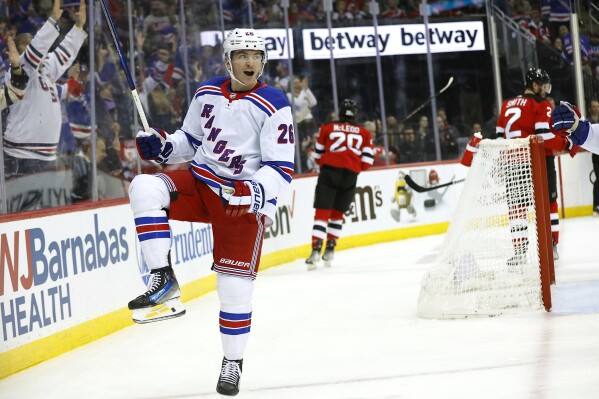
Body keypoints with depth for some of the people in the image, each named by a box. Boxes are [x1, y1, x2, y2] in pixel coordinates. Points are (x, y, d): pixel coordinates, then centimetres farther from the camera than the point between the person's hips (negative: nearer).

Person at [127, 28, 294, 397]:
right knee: (145, 188, -25)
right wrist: (161, 146, -2)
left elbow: (281, 168, -11)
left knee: (235, 284, -6)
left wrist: (255, 192, -29)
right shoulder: (208, 93, 7)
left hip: (244, 198, -4)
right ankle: (164, 284, -24)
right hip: (198, 184, 4)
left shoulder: (275, 105, -8)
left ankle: (233, 362, 17)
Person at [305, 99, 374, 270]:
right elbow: (367, 160, 8)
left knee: (322, 212, -4)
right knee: (337, 213, 20)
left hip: (329, 171, -2)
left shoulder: (327, 128, 13)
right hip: (350, 175, 2)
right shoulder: (364, 133, 16)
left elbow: (318, 155, 16)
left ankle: (316, 251, -20)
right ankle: (330, 249, 16)